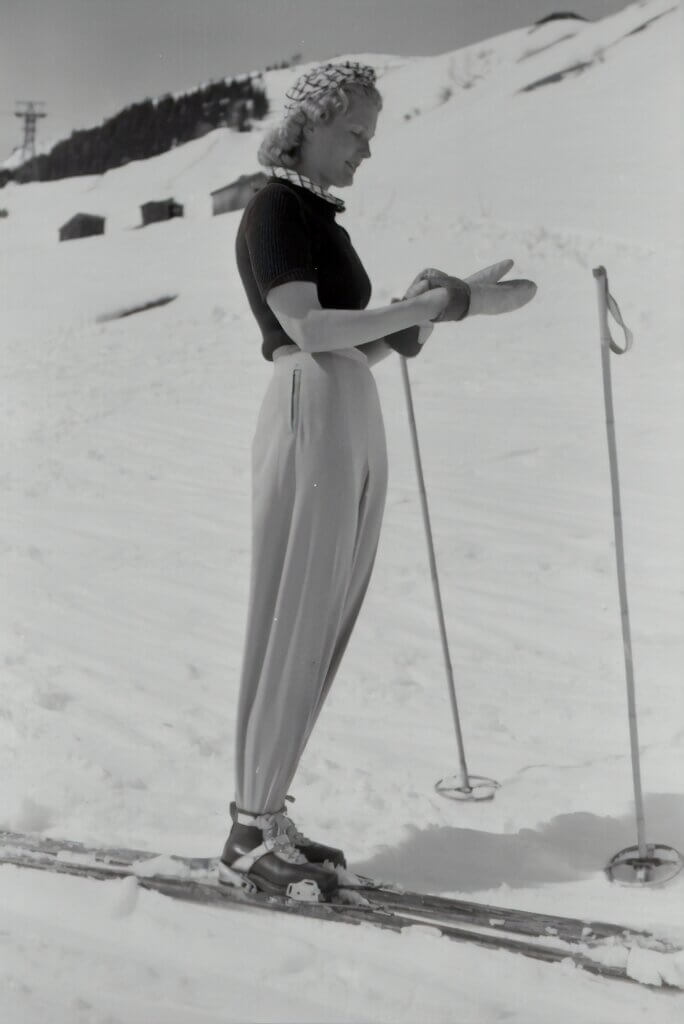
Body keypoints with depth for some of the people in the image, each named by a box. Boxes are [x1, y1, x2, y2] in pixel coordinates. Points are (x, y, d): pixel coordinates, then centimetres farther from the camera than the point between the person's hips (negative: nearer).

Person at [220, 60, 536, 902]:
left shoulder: (320, 216, 22)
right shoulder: (274, 208, -4)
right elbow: (309, 330, -17)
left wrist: (445, 302, 5)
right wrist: (428, 306, -16)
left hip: (356, 425, 9)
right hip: (309, 421, -9)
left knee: (323, 630, 8)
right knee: (290, 628, -5)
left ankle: (264, 814, 16)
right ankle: (251, 838, 3)